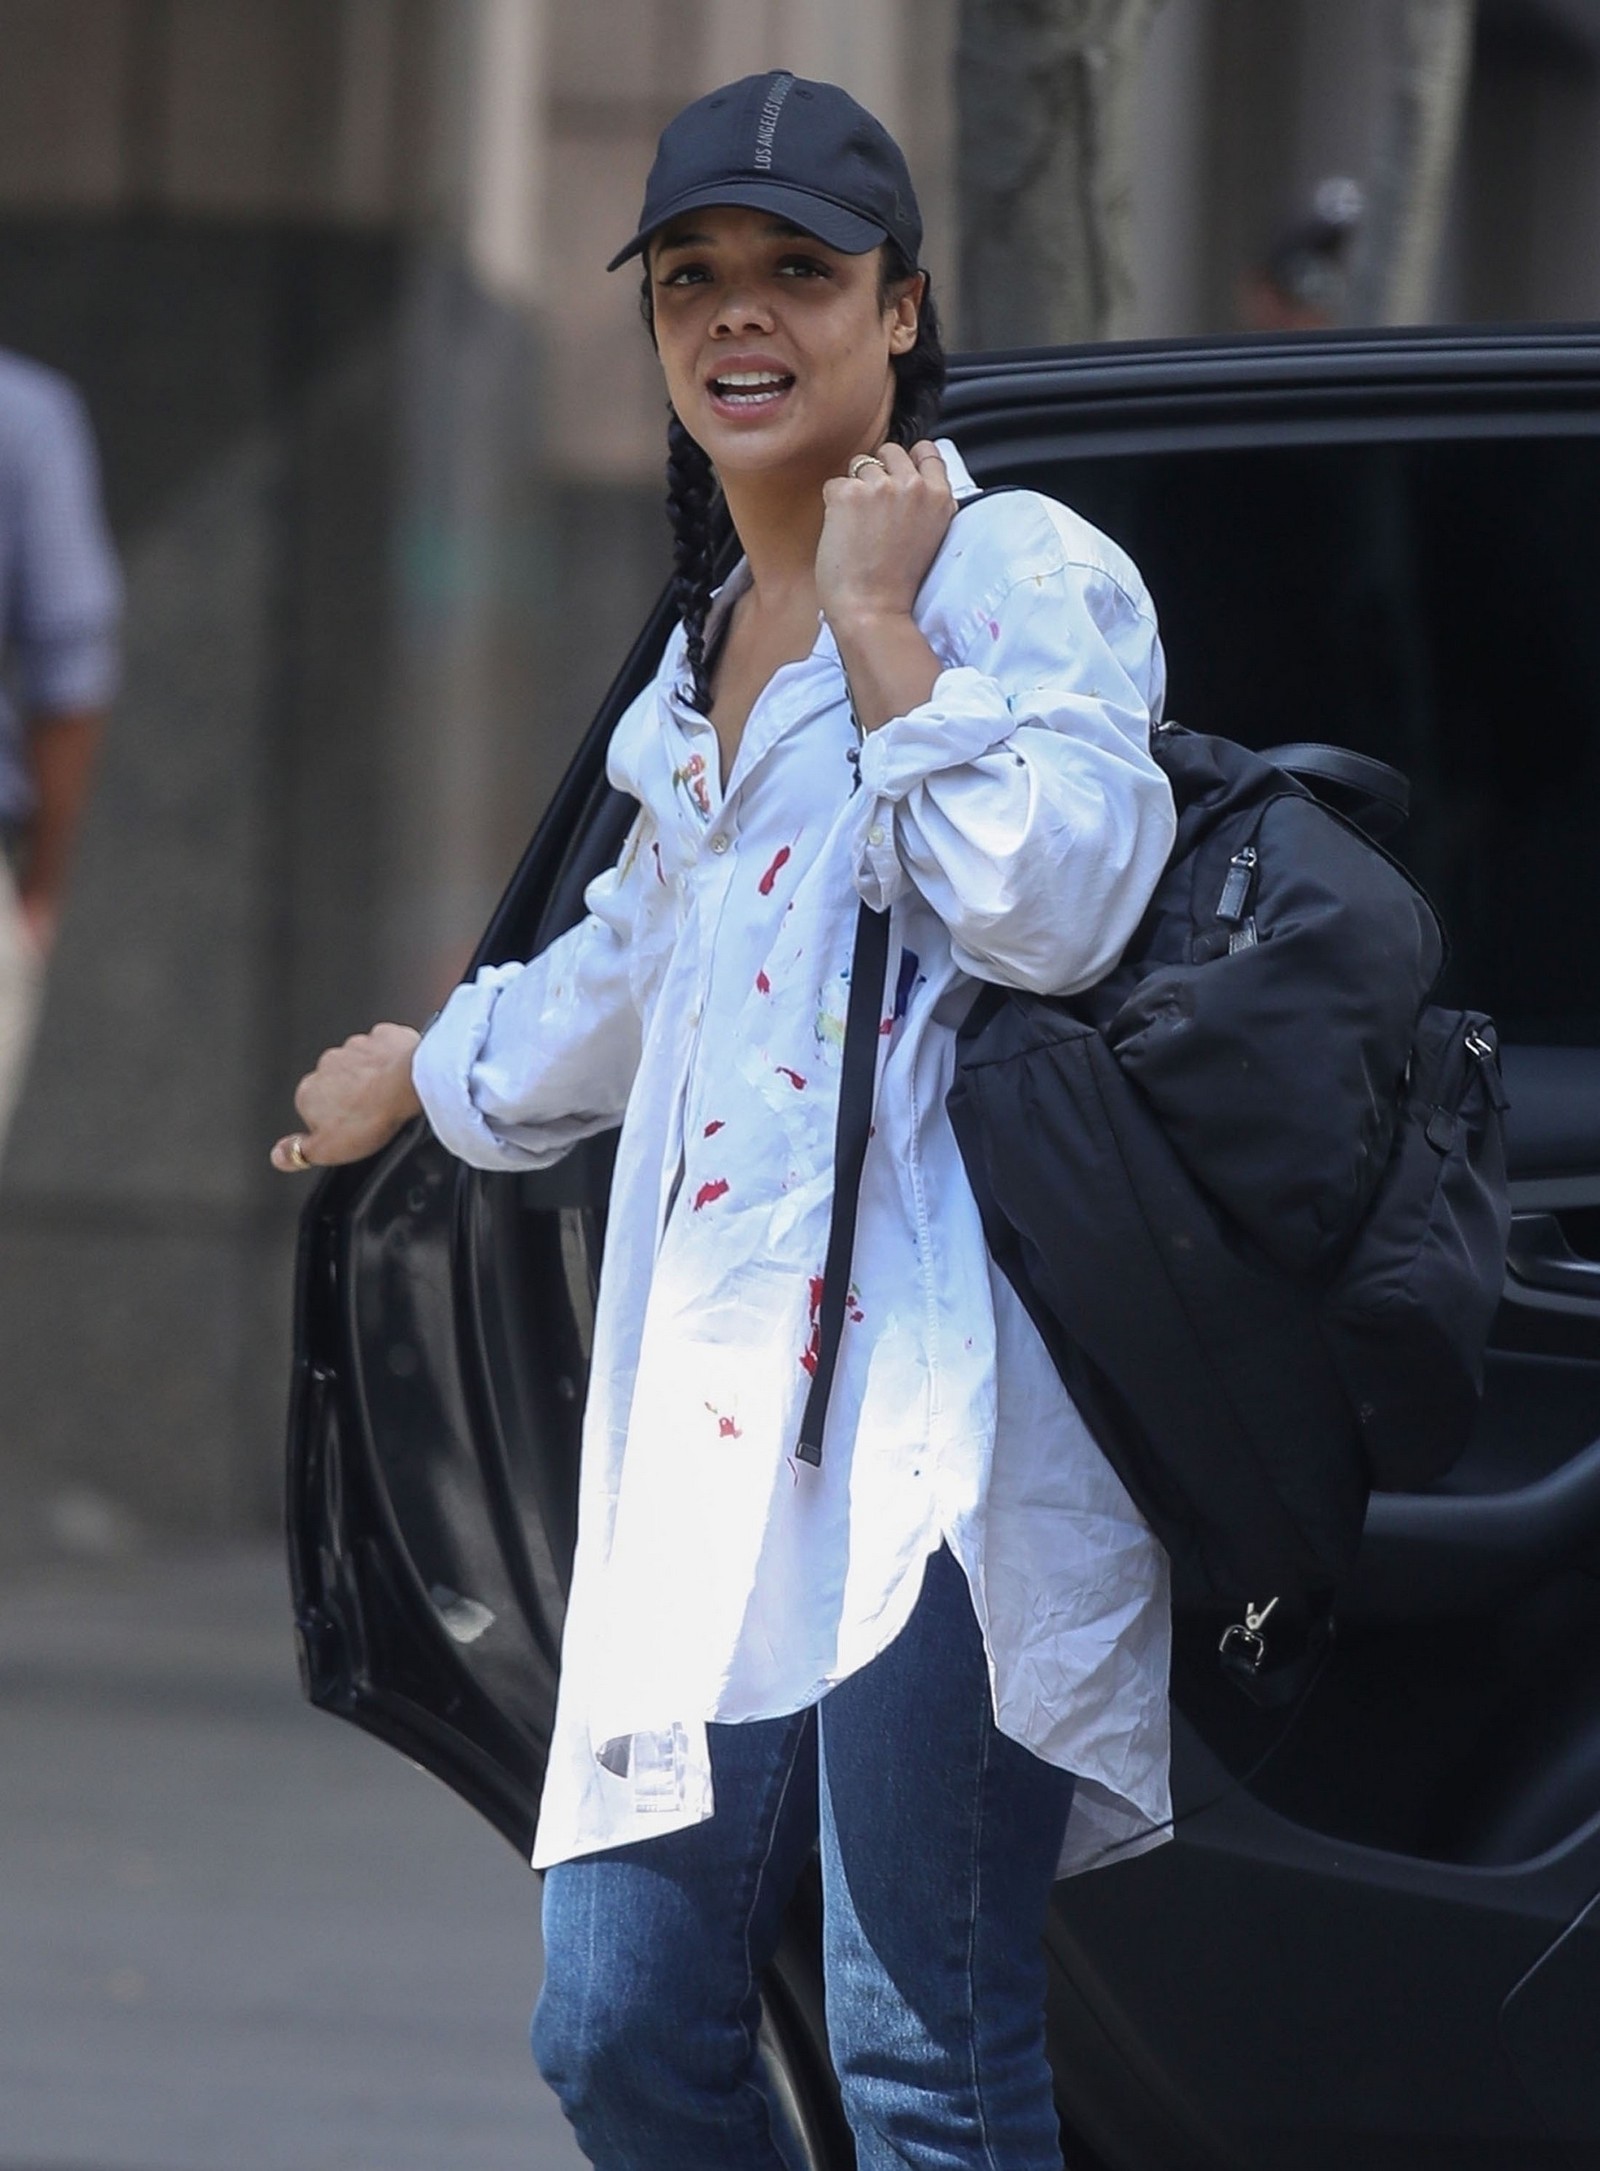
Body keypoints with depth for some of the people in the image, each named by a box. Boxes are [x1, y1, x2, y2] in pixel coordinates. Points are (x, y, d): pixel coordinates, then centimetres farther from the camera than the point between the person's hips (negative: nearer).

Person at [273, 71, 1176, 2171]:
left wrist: (877, 623, -9)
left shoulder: (1021, 573, 0)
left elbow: (1045, 898, -19)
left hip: (936, 1424, -8)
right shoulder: (707, 662, 23)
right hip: (714, 1440, 8)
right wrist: (422, 1075, 59)